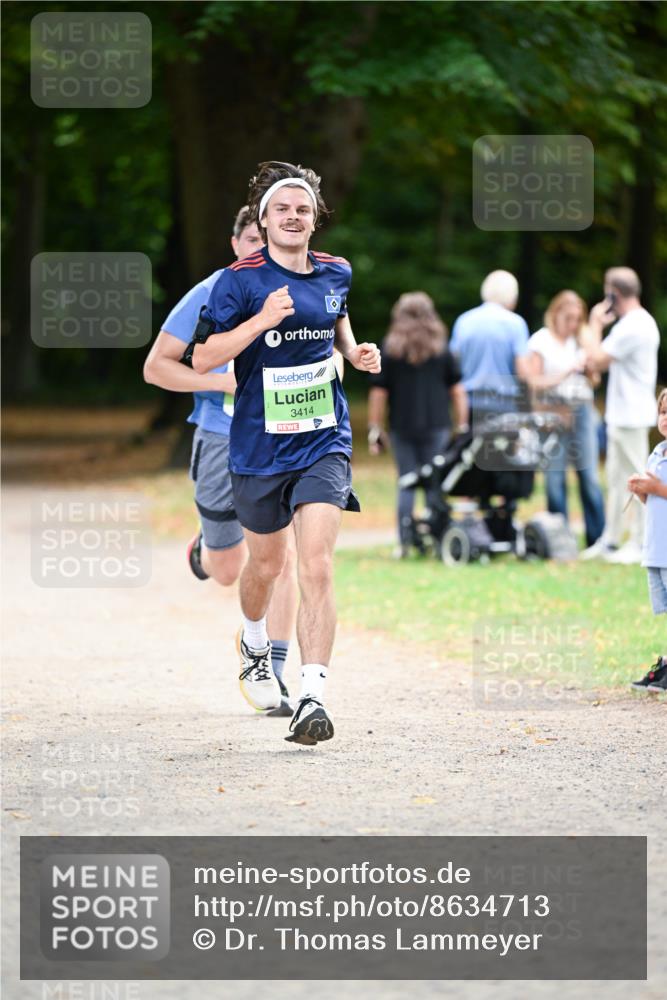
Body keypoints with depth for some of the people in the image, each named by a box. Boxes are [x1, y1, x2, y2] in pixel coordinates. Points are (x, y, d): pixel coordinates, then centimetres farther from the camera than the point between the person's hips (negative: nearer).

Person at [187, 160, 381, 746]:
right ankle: (254, 639, 50)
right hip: (259, 448, -1)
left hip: (324, 443, 1)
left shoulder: (336, 273, 5)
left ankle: (312, 697, -21)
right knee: (266, 563, 16)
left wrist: (355, 352, 8)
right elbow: (202, 358, -12)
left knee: (317, 567, -15)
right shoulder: (241, 281, -9)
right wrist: (262, 320, -23)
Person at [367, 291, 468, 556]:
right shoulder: (441, 350, 4)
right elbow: (458, 390, 3)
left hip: (402, 427, 0)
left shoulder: (389, 350, 2)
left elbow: (378, 393, -1)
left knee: (406, 484, 5)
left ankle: (404, 543, 0)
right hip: (436, 425, 0)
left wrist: (374, 429, 3)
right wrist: (462, 426, 8)